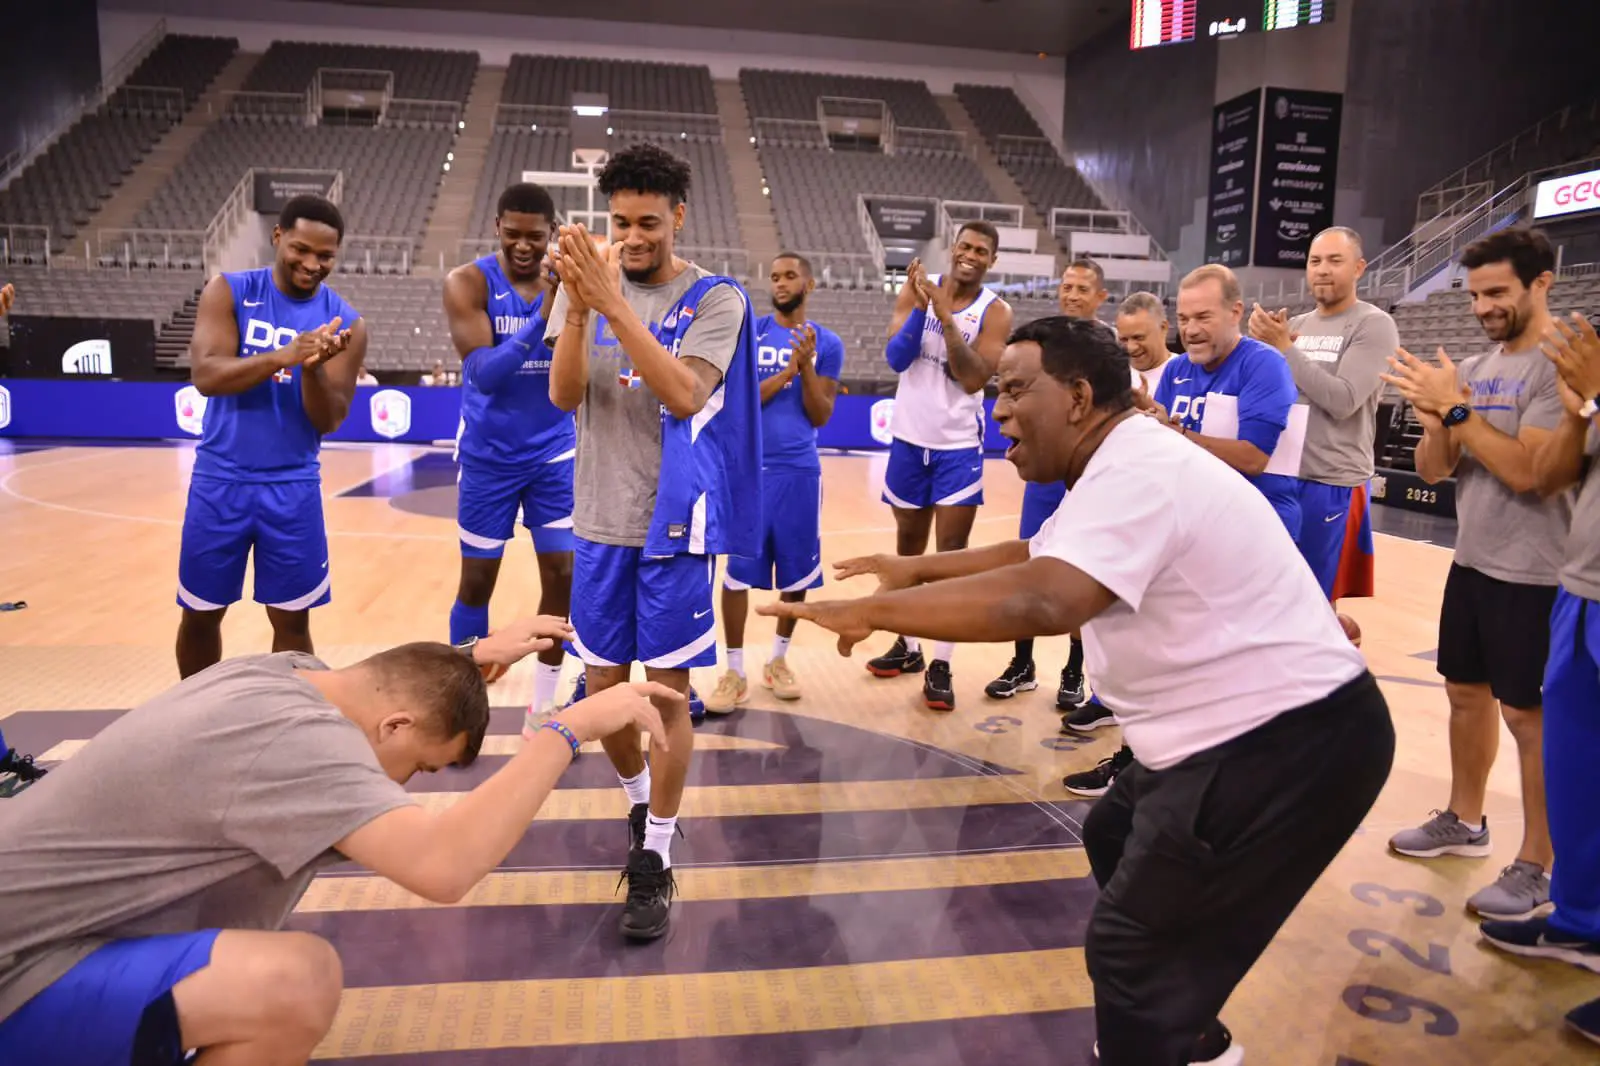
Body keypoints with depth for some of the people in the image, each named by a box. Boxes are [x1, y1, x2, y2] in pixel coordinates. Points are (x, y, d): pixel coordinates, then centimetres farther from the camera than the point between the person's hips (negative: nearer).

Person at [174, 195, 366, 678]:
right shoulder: (228, 291, -3)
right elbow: (205, 375, -17)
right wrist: (283, 356, -31)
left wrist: (313, 368, -26)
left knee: (292, 620, 3)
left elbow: (329, 421, -6)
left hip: (293, 486, 0)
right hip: (220, 479, 0)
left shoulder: (346, 323, -2)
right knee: (200, 614, 12)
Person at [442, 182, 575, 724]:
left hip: (554, 456, 2)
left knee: (562, 575, 0)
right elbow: (482, 372, -25)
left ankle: (542, 708, 15)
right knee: (477, 580, 7)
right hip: (489, 459, -2)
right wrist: (542, 316, -35)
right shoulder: (469, 283, -12)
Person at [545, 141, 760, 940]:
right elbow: (563, 395, -8)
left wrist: (615, 307, -28)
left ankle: (655, 862, 14)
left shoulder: (716, 300, -5)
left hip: (675, 521, -3)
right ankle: (642, 801, 38)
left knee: (669, 690, 2)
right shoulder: (588, 284, 4)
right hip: (601, 520, 3)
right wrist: (579, 307, -24)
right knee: (602, 685, 11)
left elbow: (686, 396, -21)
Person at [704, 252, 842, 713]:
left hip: (799, 470, 2)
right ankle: (735, 672, 9)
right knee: (738, 571, -2)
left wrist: (806, 366, -14)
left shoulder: (827, 343, 3)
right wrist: (788, 369, -16)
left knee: (797, 570, 9)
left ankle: (779, 660, 27)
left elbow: (820, 417, -1)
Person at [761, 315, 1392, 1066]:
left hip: (1289, 740, -11)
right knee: (1115, 839, 26)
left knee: (1131, 948, -4)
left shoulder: (1138, 471, -22)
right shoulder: (1126, 467, 12)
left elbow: (1042, 601, -39)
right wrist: (917, 569, 20)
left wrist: (869, 610, -32)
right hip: (1262, 728, 11)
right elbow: (1040, 557, 27)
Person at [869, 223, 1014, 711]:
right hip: (909, 438, 3)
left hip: (958, 446, -3)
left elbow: (973, 380, -18)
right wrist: (921, 306, -22)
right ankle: (907, 645, 28)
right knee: (908, 544, 13)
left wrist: (946, 317, -23)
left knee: (952, 551, -5)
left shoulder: (995, 312, -7)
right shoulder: (917, 289, -1)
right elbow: (895, 359, -9)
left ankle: (941, 665, 0)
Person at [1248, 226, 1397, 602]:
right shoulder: (1295, 325, 11)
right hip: (1280, 478, 6)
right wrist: (1264, 344, -9)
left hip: (1334, 486, -6)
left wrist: (1284, 346, -15)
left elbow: (1342, 400, -19)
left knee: (1323, 601, 4)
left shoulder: (1374, 325, -7)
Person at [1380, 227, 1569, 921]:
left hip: (1531, 574, -8)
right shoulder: (1475, 369, 8)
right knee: (1466, 692, 17)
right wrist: (1434, 420, -13)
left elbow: (1525, 471, -24)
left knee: (1528, 714, 0)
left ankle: (1539, 865, 13)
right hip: (1471, 562, 8)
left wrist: (1456, 409, -20)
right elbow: (1432, 472, 6)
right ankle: (1464, 820, 33)